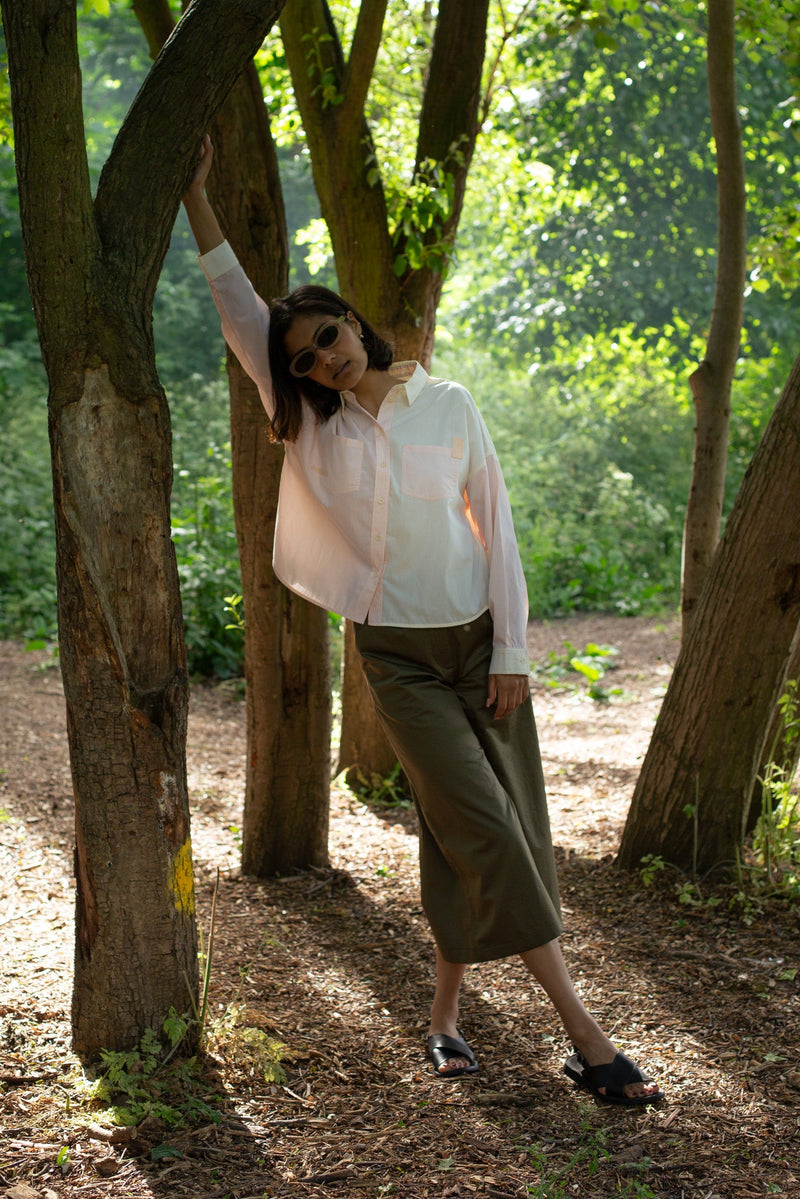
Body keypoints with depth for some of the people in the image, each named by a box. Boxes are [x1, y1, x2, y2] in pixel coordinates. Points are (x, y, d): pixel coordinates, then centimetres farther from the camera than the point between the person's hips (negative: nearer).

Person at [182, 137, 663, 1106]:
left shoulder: (447, 404, -1)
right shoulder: (312, 428, 0)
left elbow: (495, 525, 1)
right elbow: (240, 310, -4)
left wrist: (511, 652, -3)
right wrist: (196, 193, -8)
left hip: (480, 639, 2)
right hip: (397, 655, -2)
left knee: (480, 838, 3)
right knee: (485, 831, -10)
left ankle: (444, 1010, 20)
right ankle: (582, 1033, -6)